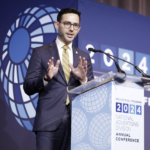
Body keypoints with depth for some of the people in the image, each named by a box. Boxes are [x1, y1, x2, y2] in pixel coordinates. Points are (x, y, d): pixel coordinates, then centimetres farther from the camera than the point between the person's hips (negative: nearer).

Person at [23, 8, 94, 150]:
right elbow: (28, 87, 2)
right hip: (49, 122, -3)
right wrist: (46, 78, -16)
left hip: (77, 122, 3)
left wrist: (83, 79, -8)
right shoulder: (40, 53, 6)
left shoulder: (84, 57, 15)